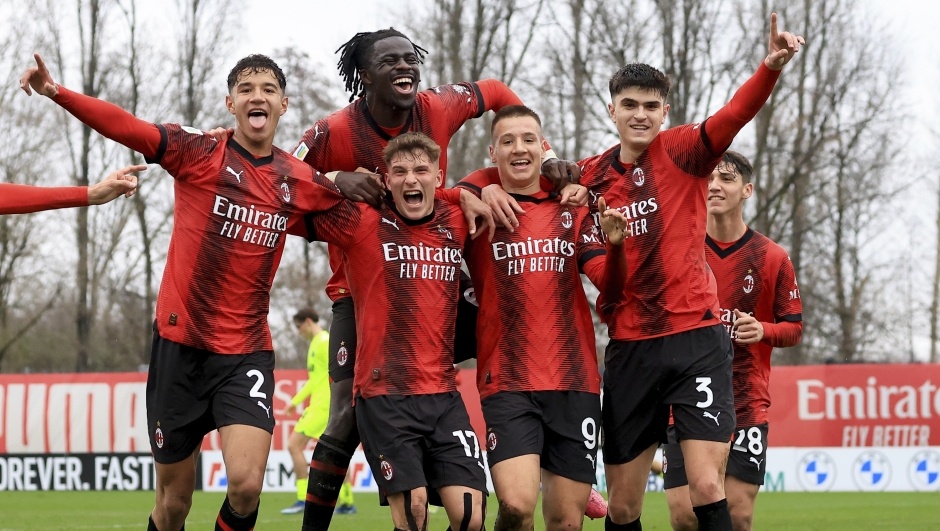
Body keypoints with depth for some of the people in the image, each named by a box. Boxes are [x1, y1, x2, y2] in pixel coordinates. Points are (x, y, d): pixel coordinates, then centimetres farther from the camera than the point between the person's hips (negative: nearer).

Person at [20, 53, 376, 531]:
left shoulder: (301, 182, 5)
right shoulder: (197, 154, -4)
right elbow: (125, 127, -19)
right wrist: (56, 92, -33)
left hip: (247, 352, 1)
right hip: (180, 345, -1)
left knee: (246, 485, -19)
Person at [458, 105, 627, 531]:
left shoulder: (572, 209, 12)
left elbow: (610, 284, 5)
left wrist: (614, 244, -14)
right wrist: (475, 196, -16)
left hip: (575, 381, 3)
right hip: (508, 381, -3)